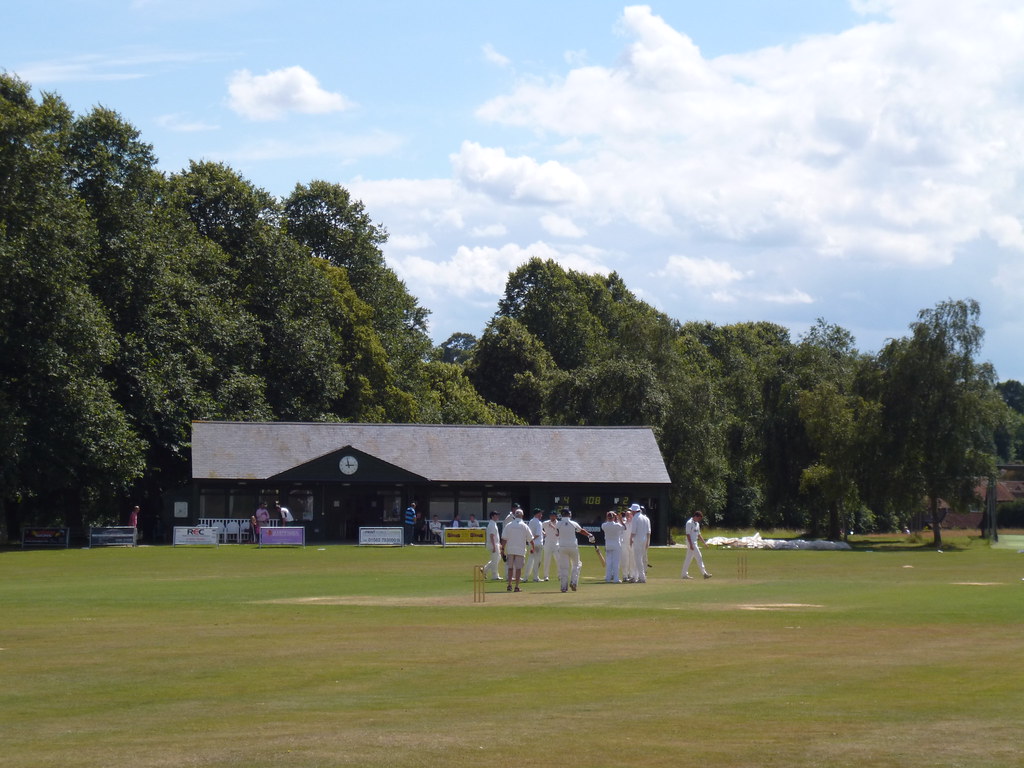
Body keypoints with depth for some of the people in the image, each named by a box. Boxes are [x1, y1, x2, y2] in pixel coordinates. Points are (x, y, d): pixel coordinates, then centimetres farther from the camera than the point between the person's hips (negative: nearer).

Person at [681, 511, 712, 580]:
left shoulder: (697, 524, 16)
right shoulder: (689, 523, -13)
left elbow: (698, 534, 23)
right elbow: (688, 534, -18)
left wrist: (704, 542, 16)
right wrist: (691, 544, -23)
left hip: (695, 543, 10)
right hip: (691, 543, -10)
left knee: (688, 558, 10)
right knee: (699, 557, -10)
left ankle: (684, 574, 13)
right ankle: (704, 573, -9)